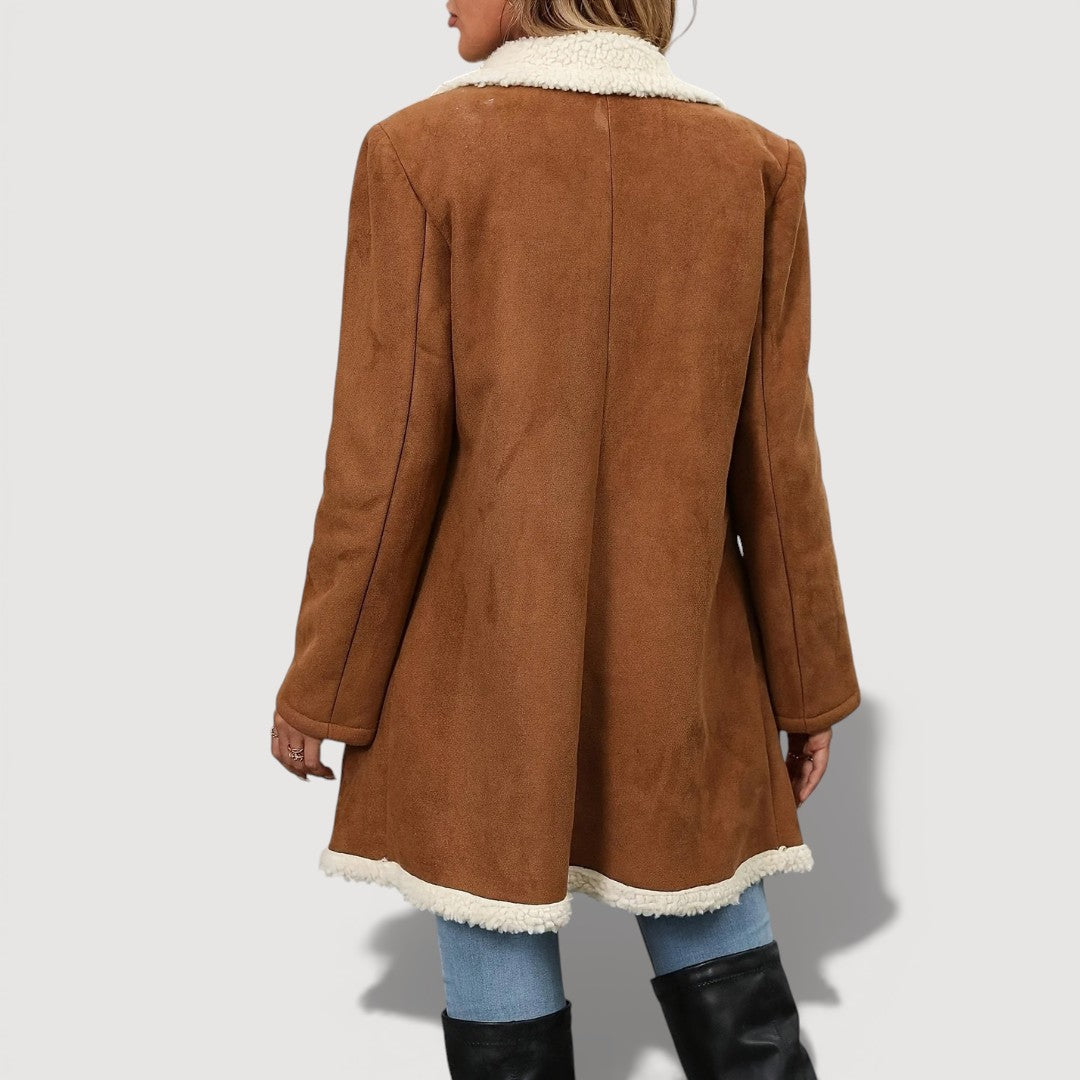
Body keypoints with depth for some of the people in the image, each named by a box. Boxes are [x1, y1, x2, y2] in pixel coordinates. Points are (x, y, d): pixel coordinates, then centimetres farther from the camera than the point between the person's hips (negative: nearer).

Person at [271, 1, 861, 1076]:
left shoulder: (423, 151, -10)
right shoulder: (754, 162, -1)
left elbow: (385, 459, -10)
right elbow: (776, 460, -1)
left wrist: (325, 686, 1)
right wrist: (808, 688, 9)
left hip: (482, 663, -2)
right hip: (679, 668, 3)